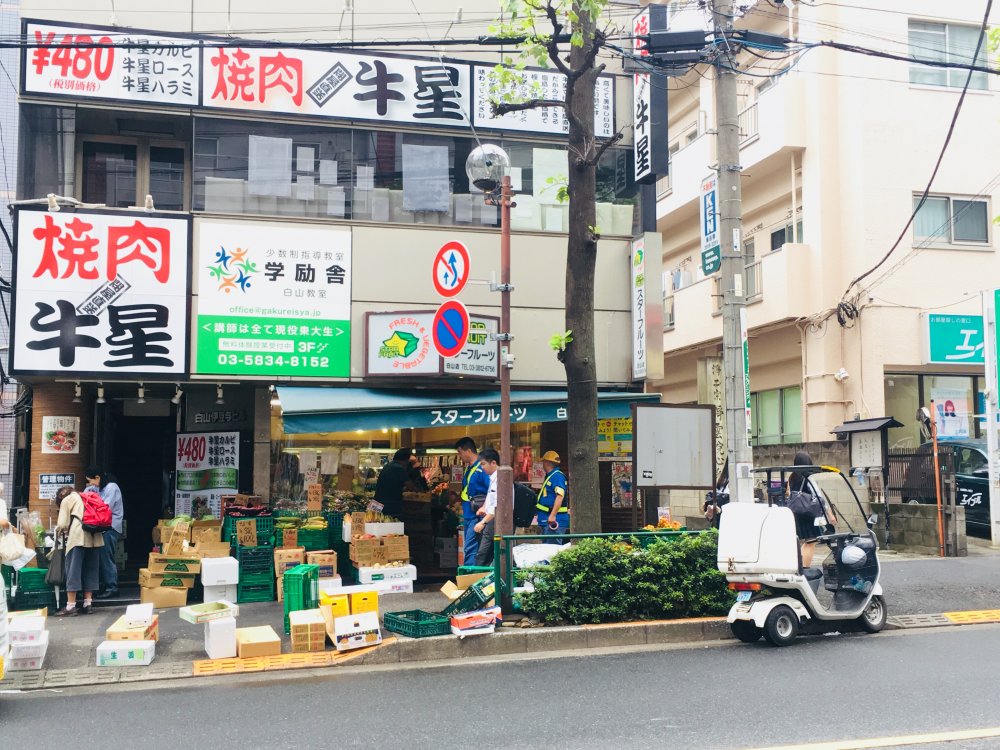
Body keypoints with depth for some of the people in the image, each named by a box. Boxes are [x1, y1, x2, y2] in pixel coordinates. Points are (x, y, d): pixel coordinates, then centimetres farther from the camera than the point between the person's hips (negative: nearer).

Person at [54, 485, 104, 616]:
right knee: (90, 570, 9)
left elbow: (62, 524, 2)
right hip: (95, 537, 6)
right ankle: (88, 604, 8)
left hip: (79, 536, -6)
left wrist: (60, 531, 24)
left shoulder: (66, 500, 11)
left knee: (73, 570, -5)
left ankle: (71, 607, -8)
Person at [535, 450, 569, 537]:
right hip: (546, 520, 11)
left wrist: (553, 515, -31)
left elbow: (560, 496, -25)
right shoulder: (549, 476, 19)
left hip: (555, 520, -11)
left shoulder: (557, 476, -14)